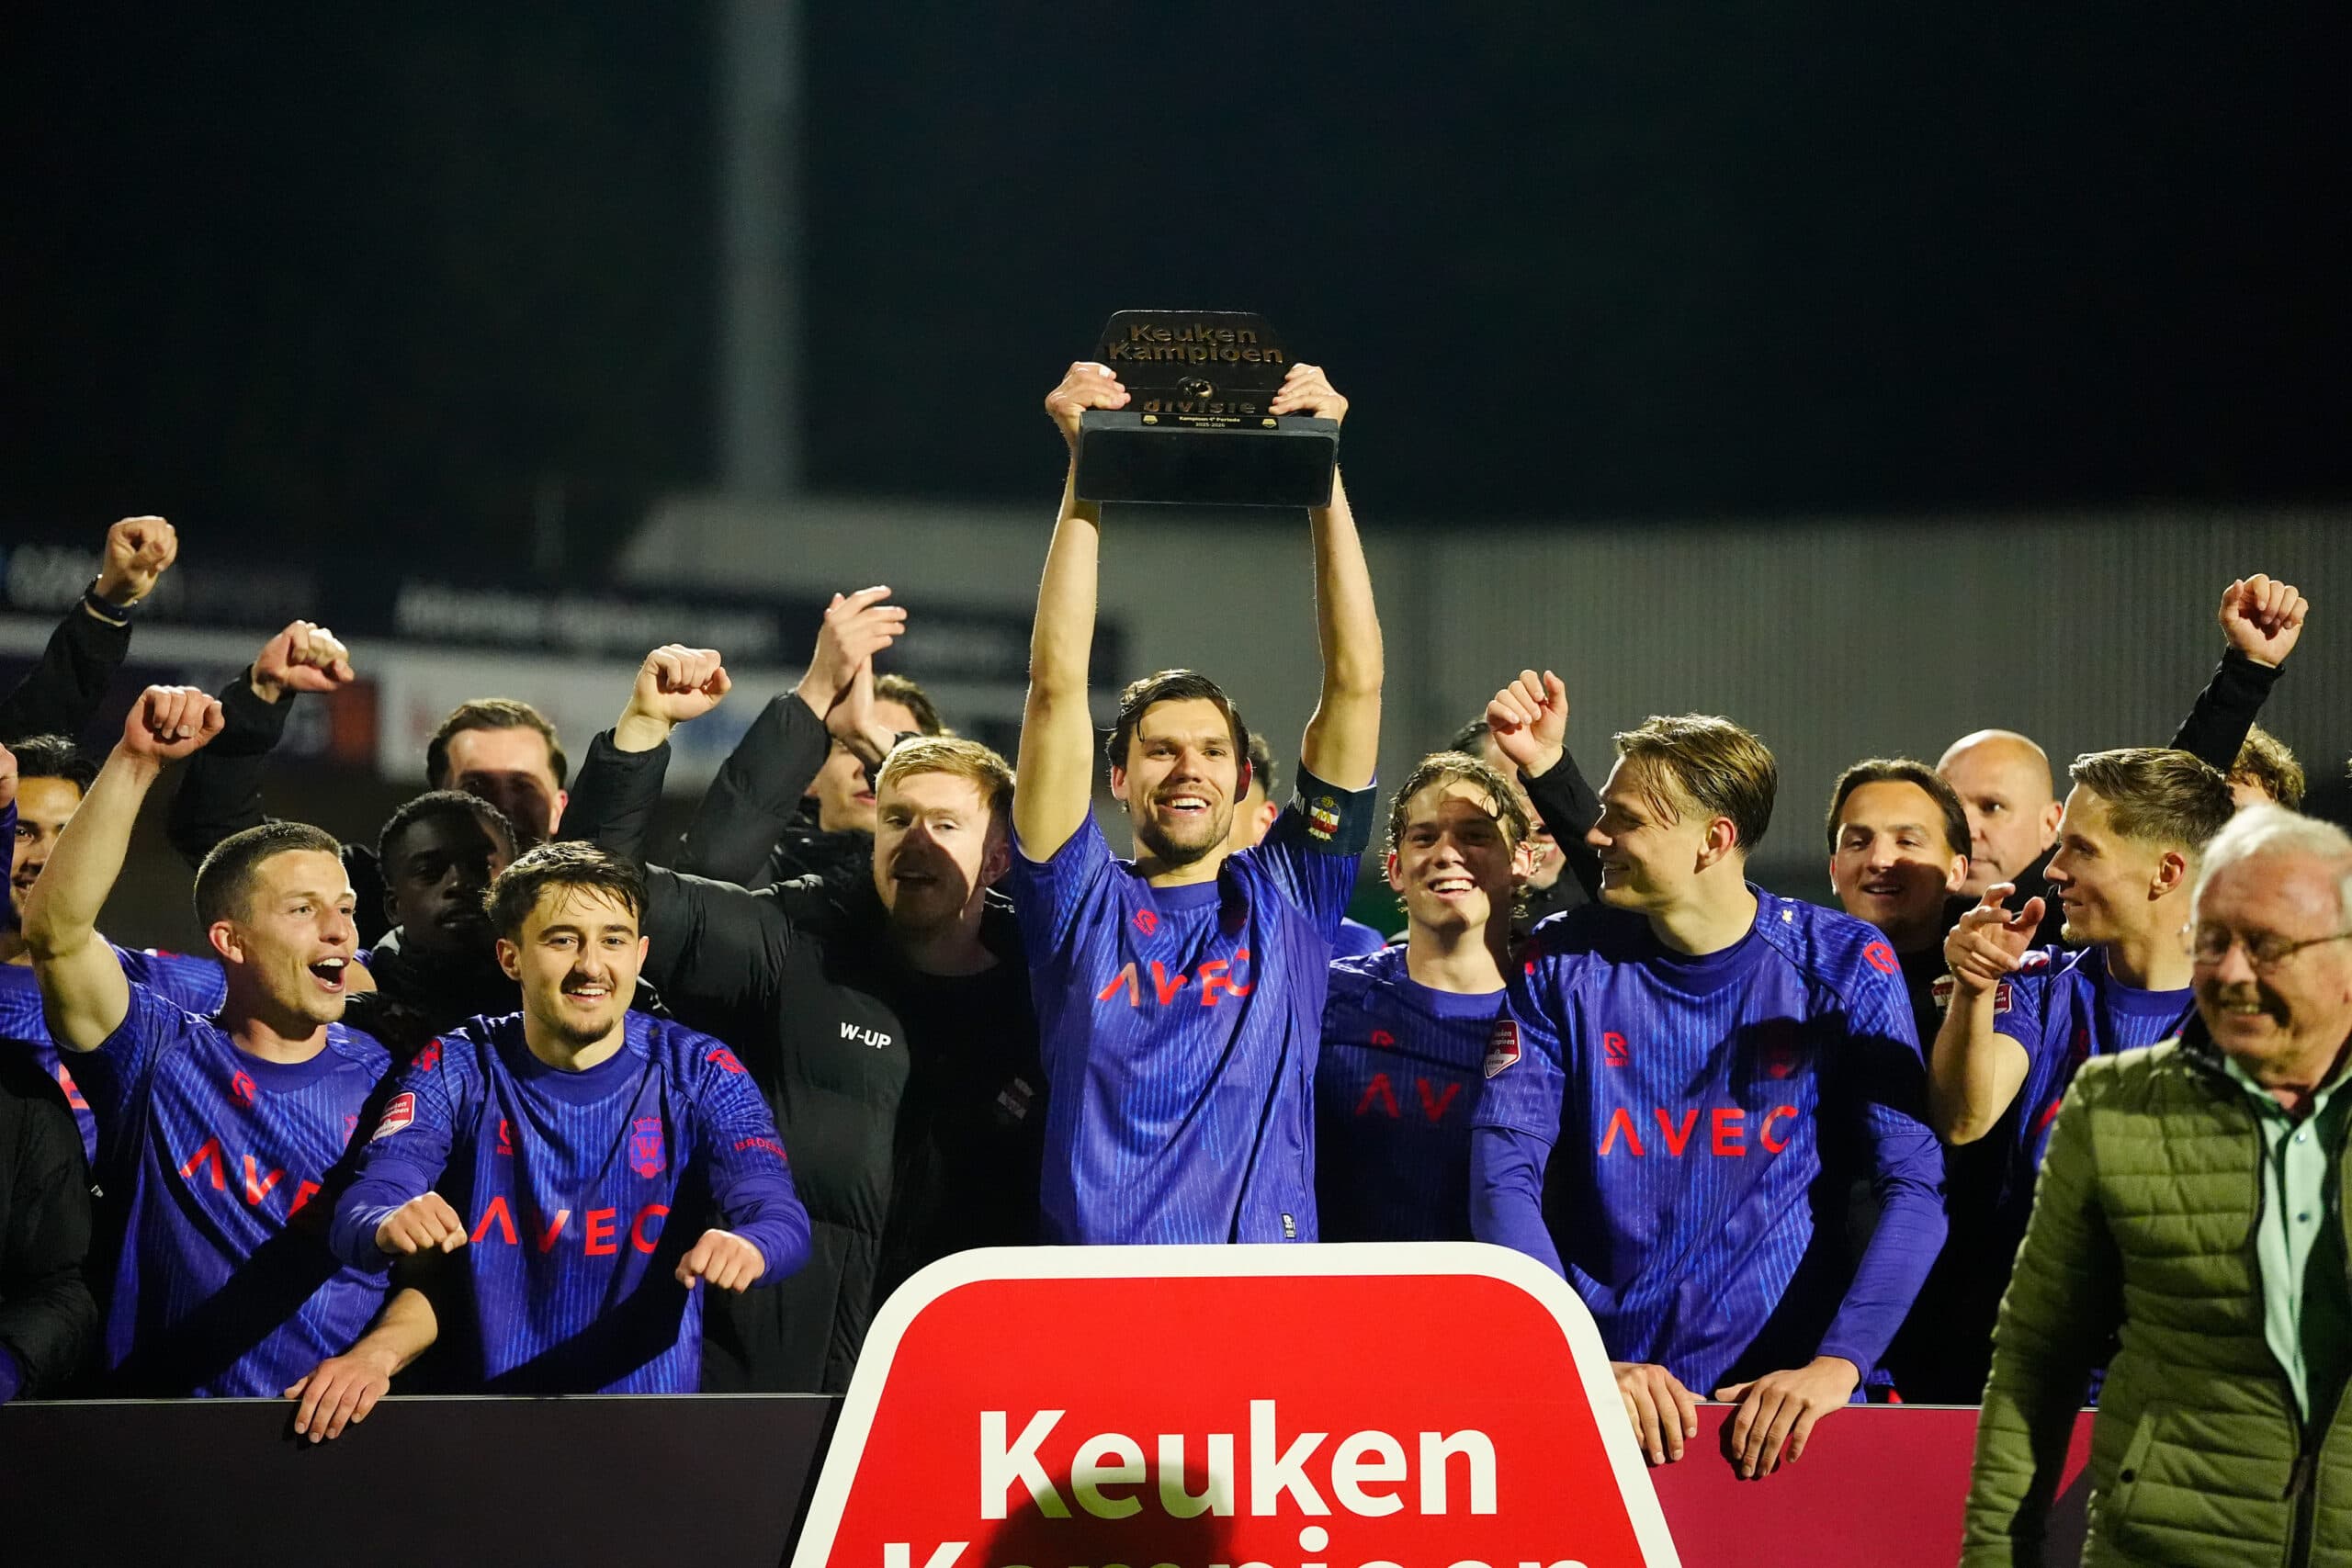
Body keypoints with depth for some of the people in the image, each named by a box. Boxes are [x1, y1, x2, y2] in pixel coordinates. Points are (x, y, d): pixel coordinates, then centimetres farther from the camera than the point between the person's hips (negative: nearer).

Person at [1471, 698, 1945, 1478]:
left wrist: (1835, 1367, -17)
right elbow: (1504, 1178, -2)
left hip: (1782, 1394, -1)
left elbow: (1914, 1188, -4)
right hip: (1598, 1402, 1)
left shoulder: (1842, 965, 1)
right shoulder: (1561, 965, 5)